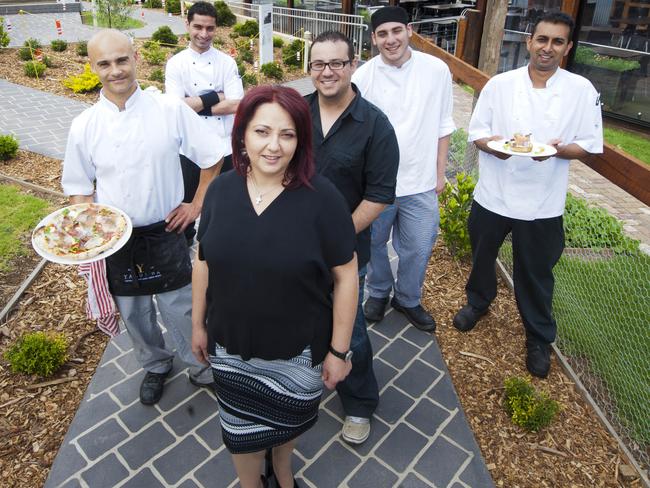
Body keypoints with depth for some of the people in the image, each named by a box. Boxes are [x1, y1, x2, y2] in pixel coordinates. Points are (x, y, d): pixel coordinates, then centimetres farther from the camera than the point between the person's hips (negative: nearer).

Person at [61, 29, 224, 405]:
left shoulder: (171, 110, -11)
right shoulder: (84, 126, -5)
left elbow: (212, 158, -1)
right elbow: (79, 187, 5)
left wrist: (197, 205, -3)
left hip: (165, 234, -2)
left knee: (182, 309, 10)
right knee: (135, 313, 19)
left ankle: (199, 364, 38)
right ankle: (155, 365, 46)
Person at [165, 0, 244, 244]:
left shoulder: (227, 62, 0)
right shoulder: (176, 64, -1)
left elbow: (236, 105, -11)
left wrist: (195, 104, -13)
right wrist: (216, 97, -14)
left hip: (224, 147, 1)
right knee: (187, 203, 15)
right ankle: (184, 243, 38)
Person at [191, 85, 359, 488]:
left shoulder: (322, 197, -19)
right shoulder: (221, 190, -8)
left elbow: (345, 276, -14)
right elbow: (205, 262, 3)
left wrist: (339, 350, -10)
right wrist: (198, 324, 9)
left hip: (298, 351, -2)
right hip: (231, 348, 2)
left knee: (288, 422, 24)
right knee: (241, 429, 21)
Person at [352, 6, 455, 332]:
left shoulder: (437, 70, -4)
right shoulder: (362, 77, -8)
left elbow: (443, 126, 4)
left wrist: (440, 173, 5)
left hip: (421, 183, 1)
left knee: (418, 249, 12)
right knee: (374, 244, 17)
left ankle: (407, 299, 38)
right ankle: (378, 292, 43)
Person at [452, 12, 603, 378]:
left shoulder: (582, 91, -5)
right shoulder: (500, 84, -3)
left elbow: (590, 146, -2)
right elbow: (477, 131, 1)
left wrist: (557, 149, -23)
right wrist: (491, 144, -21)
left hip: (543, 204, -1)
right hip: (493, 195, 2)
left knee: (536, 274, 11)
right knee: (482, 257, 20)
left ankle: (540, 338, 33)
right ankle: (478, 302, 49)